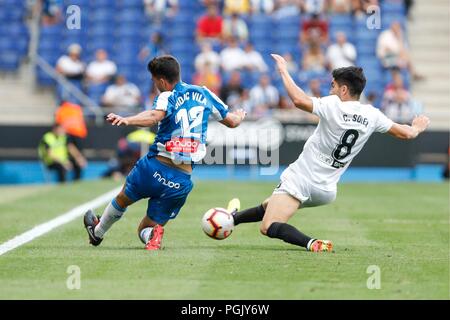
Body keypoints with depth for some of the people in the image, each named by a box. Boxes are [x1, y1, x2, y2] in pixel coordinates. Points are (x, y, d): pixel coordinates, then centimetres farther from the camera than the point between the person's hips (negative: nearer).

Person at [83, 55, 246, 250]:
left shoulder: (167, 97, -6)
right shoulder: (204, 94, 11)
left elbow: (154, 116, -31)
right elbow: (232, 121, 21)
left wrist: (126, 120, -47)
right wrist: (240, 115, 44)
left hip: (156, 167, -4)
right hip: (183, 179, 4)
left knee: (122, 199, 28)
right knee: (146, 228, 15)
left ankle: (98, 232, 48)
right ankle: (153, 234, -18)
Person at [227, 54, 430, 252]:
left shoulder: (333, 105, -16)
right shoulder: (372, 116, 0)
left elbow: (299, 100, -29)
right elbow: (406, 133, 8)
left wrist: (283, 71, -15)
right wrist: (417, 128, 31)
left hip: (300, 179, -7)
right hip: (326, 190, 7)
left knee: (269, 227, -15)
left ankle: (312, 243, -33)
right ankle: (234, 217, 50)